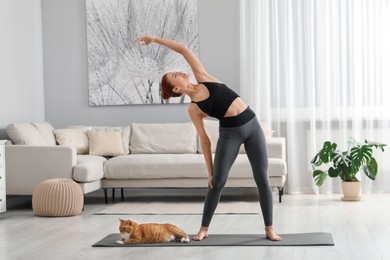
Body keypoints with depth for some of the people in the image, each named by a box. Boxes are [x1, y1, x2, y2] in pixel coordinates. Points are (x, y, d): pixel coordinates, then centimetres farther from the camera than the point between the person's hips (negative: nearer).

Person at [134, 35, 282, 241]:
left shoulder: (203, 78, 7)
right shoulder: (193, 108, 0)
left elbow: (184, 50, 7)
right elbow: (204, 139, 0)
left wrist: (155, 39, 11)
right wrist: (210, 170, -4)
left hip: (252, 126, 2)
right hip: (230, 133, -2)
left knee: (262, 179, 0)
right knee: (217, 181, -6)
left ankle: (269, 229, 7)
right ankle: (204, 228, 11)